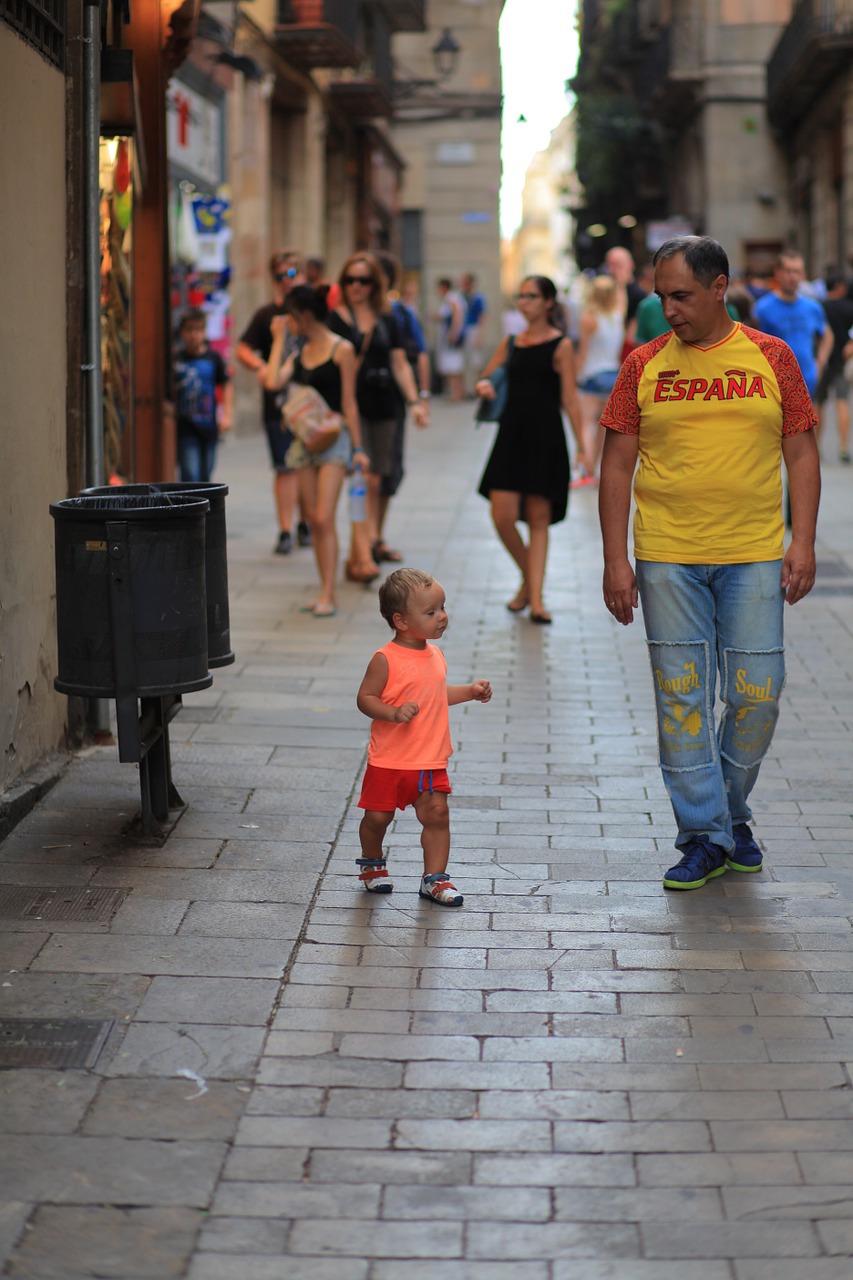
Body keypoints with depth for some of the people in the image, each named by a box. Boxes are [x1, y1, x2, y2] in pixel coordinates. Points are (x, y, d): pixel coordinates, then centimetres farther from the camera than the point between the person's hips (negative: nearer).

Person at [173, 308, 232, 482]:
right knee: (190, 475, -12)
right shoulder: (176, 359, -3)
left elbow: (226, 386, 12)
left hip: (209, 426, 3)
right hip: (185, 428, -3)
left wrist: (227, 415, 5)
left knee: (205, 477, 11)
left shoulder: (213, 358, 4)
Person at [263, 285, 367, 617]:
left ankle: (327, 597, -14)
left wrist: (357, 448, -6)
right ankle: (325, 593, 10)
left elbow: (348, 402, -5)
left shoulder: (341, 350, -5)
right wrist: (278, 340, 3)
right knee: (314, 521, 5)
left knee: (324, 519, -13)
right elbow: (273, 382, -5)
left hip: (333, 438, -6)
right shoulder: (299, 353, 12)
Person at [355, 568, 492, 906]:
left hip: (431, 760, 5)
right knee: (378, 816, 7)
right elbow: (365, 698, -13)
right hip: (389, 760, -5)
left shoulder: (435, 656, 7)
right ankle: (372, 864, 33)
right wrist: (393, 713, -28)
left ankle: (434, 878, 6)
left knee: (436, 815, -3)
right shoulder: (386, 659, -15)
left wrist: (471, 692, 12)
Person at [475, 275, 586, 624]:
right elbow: (488, 376, 22)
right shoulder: (510, 343, 11)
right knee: (503, 516, -4)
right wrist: (483, 385, -3)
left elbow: (570, 400, -5)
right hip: (511, 434, 4)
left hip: (545, 438, -4)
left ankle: (536, 598, 2)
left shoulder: (560, 346, -2)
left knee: (538, 519, 0)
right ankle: (529, 581, 20)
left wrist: (581, 447, -10)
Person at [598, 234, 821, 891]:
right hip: (667, 560, 0)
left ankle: (732, 812, 23)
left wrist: (803, 542, -3)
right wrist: (616, 560, -2)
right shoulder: (644, 365, 4)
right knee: (682, 697, 0)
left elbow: (801, 454, 7)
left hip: (755, 559, 0)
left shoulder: (772, 358, 4)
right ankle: (705, 834, 10)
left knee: (757, 695, 0)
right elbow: (617, 466, 5)